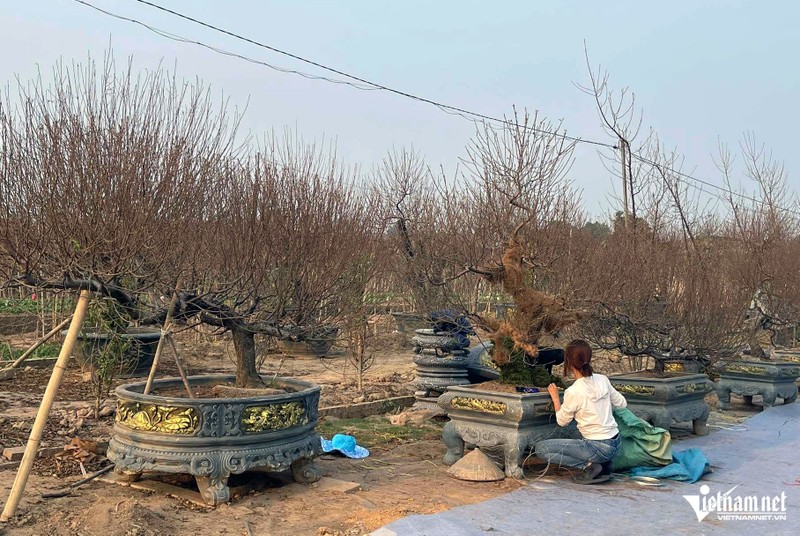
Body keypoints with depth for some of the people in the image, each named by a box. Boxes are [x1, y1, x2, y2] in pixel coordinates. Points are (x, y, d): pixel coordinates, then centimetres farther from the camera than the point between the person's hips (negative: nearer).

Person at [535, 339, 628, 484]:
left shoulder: (573, 392, -18)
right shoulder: (603, 380, -1)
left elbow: (562, 421, -2)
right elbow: (622, 403, 13)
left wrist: (555, 397, 11)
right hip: (615, 443, 7)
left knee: (541, 448, -4)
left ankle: (589, 466, -7)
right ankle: (603, 465, 17)